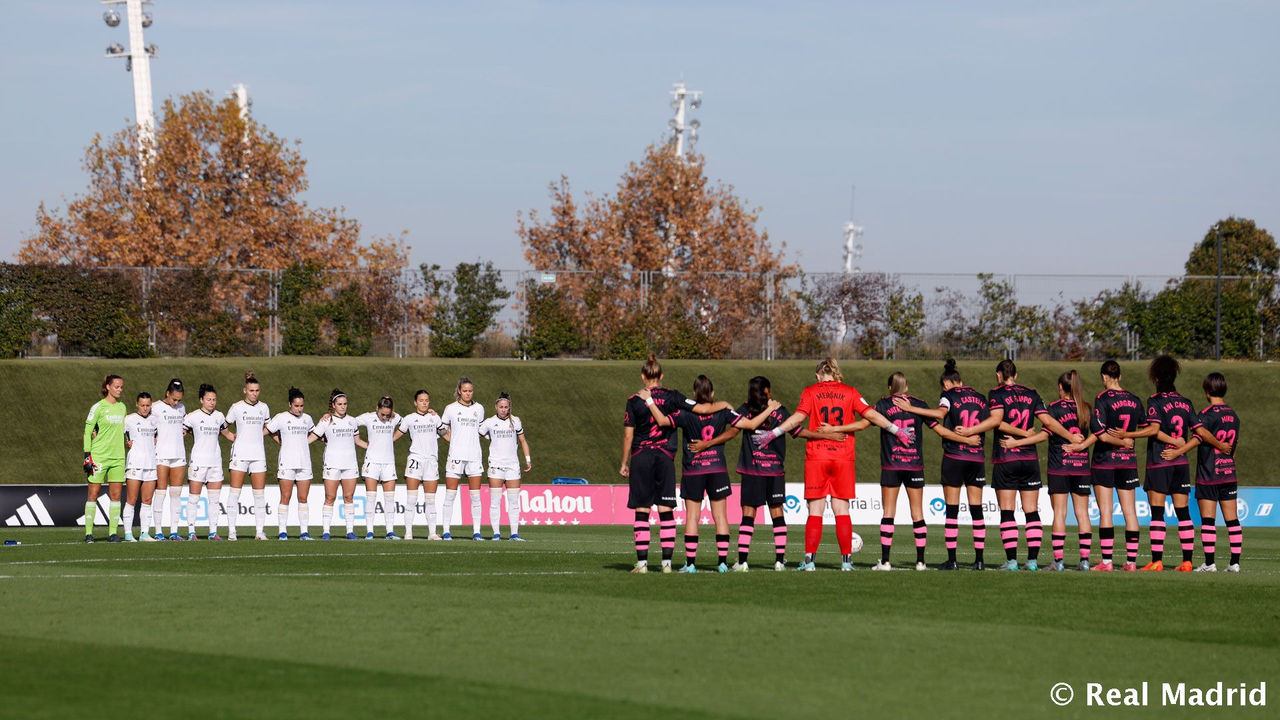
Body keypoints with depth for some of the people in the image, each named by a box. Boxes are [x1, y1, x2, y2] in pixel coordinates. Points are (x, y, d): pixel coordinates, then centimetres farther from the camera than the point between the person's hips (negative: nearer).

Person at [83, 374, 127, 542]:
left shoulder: (122, 407, 11)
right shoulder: (98, 407, -6)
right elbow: (87, 432, -5)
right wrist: (87, 456, -11)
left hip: (117, 457, 5)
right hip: (99, 457, -5)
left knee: (116, 495, 2)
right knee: (93, 494, -3)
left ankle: (113, 532, 4)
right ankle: (88, 533, -1)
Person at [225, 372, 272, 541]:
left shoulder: (263, 407, 8)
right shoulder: (236, 407, -2)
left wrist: (257, 435, 9)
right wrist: (233, 437, -1)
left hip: (258, 454, 3)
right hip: (240, 454, -3)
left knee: (260, 494, 1)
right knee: (235, 492, -6)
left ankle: (259, 531, 5)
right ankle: (231, 530, -3)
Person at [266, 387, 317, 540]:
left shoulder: (307, 419, 12)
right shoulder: (281, 418, -3)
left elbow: (313, 433, 30)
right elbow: (265, 430, 3)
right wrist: (280, 442, 3)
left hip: (304, 463, 4)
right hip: (287, 463, -4)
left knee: (303, 498, 3)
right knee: (285, 498, -5)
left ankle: (304, 531, 4)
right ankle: (283, 531, -2)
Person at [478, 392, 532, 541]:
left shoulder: (515, 421, 5)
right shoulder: (489, 423, -1)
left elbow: (523, 441, 13)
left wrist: (528, 460, 9)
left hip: (513, 465, 2)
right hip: (495, 465, -2)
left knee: (514, 501, 0)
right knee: (495, 501, -5)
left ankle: (514, 533, 3)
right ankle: (496, 533, -2)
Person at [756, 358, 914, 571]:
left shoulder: (810, 392, 2)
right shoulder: (850, 392, 6)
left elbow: (798, 417, -9)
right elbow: (871, 415, 1)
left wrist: (773, 434, -4)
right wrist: (897, 431, 7)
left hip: (816, 457, -1)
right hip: (843, 457, 1)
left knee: (815, 510, 2)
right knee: (842, 509, 6)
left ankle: (809, 560, -3)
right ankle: (846, 560, 3)